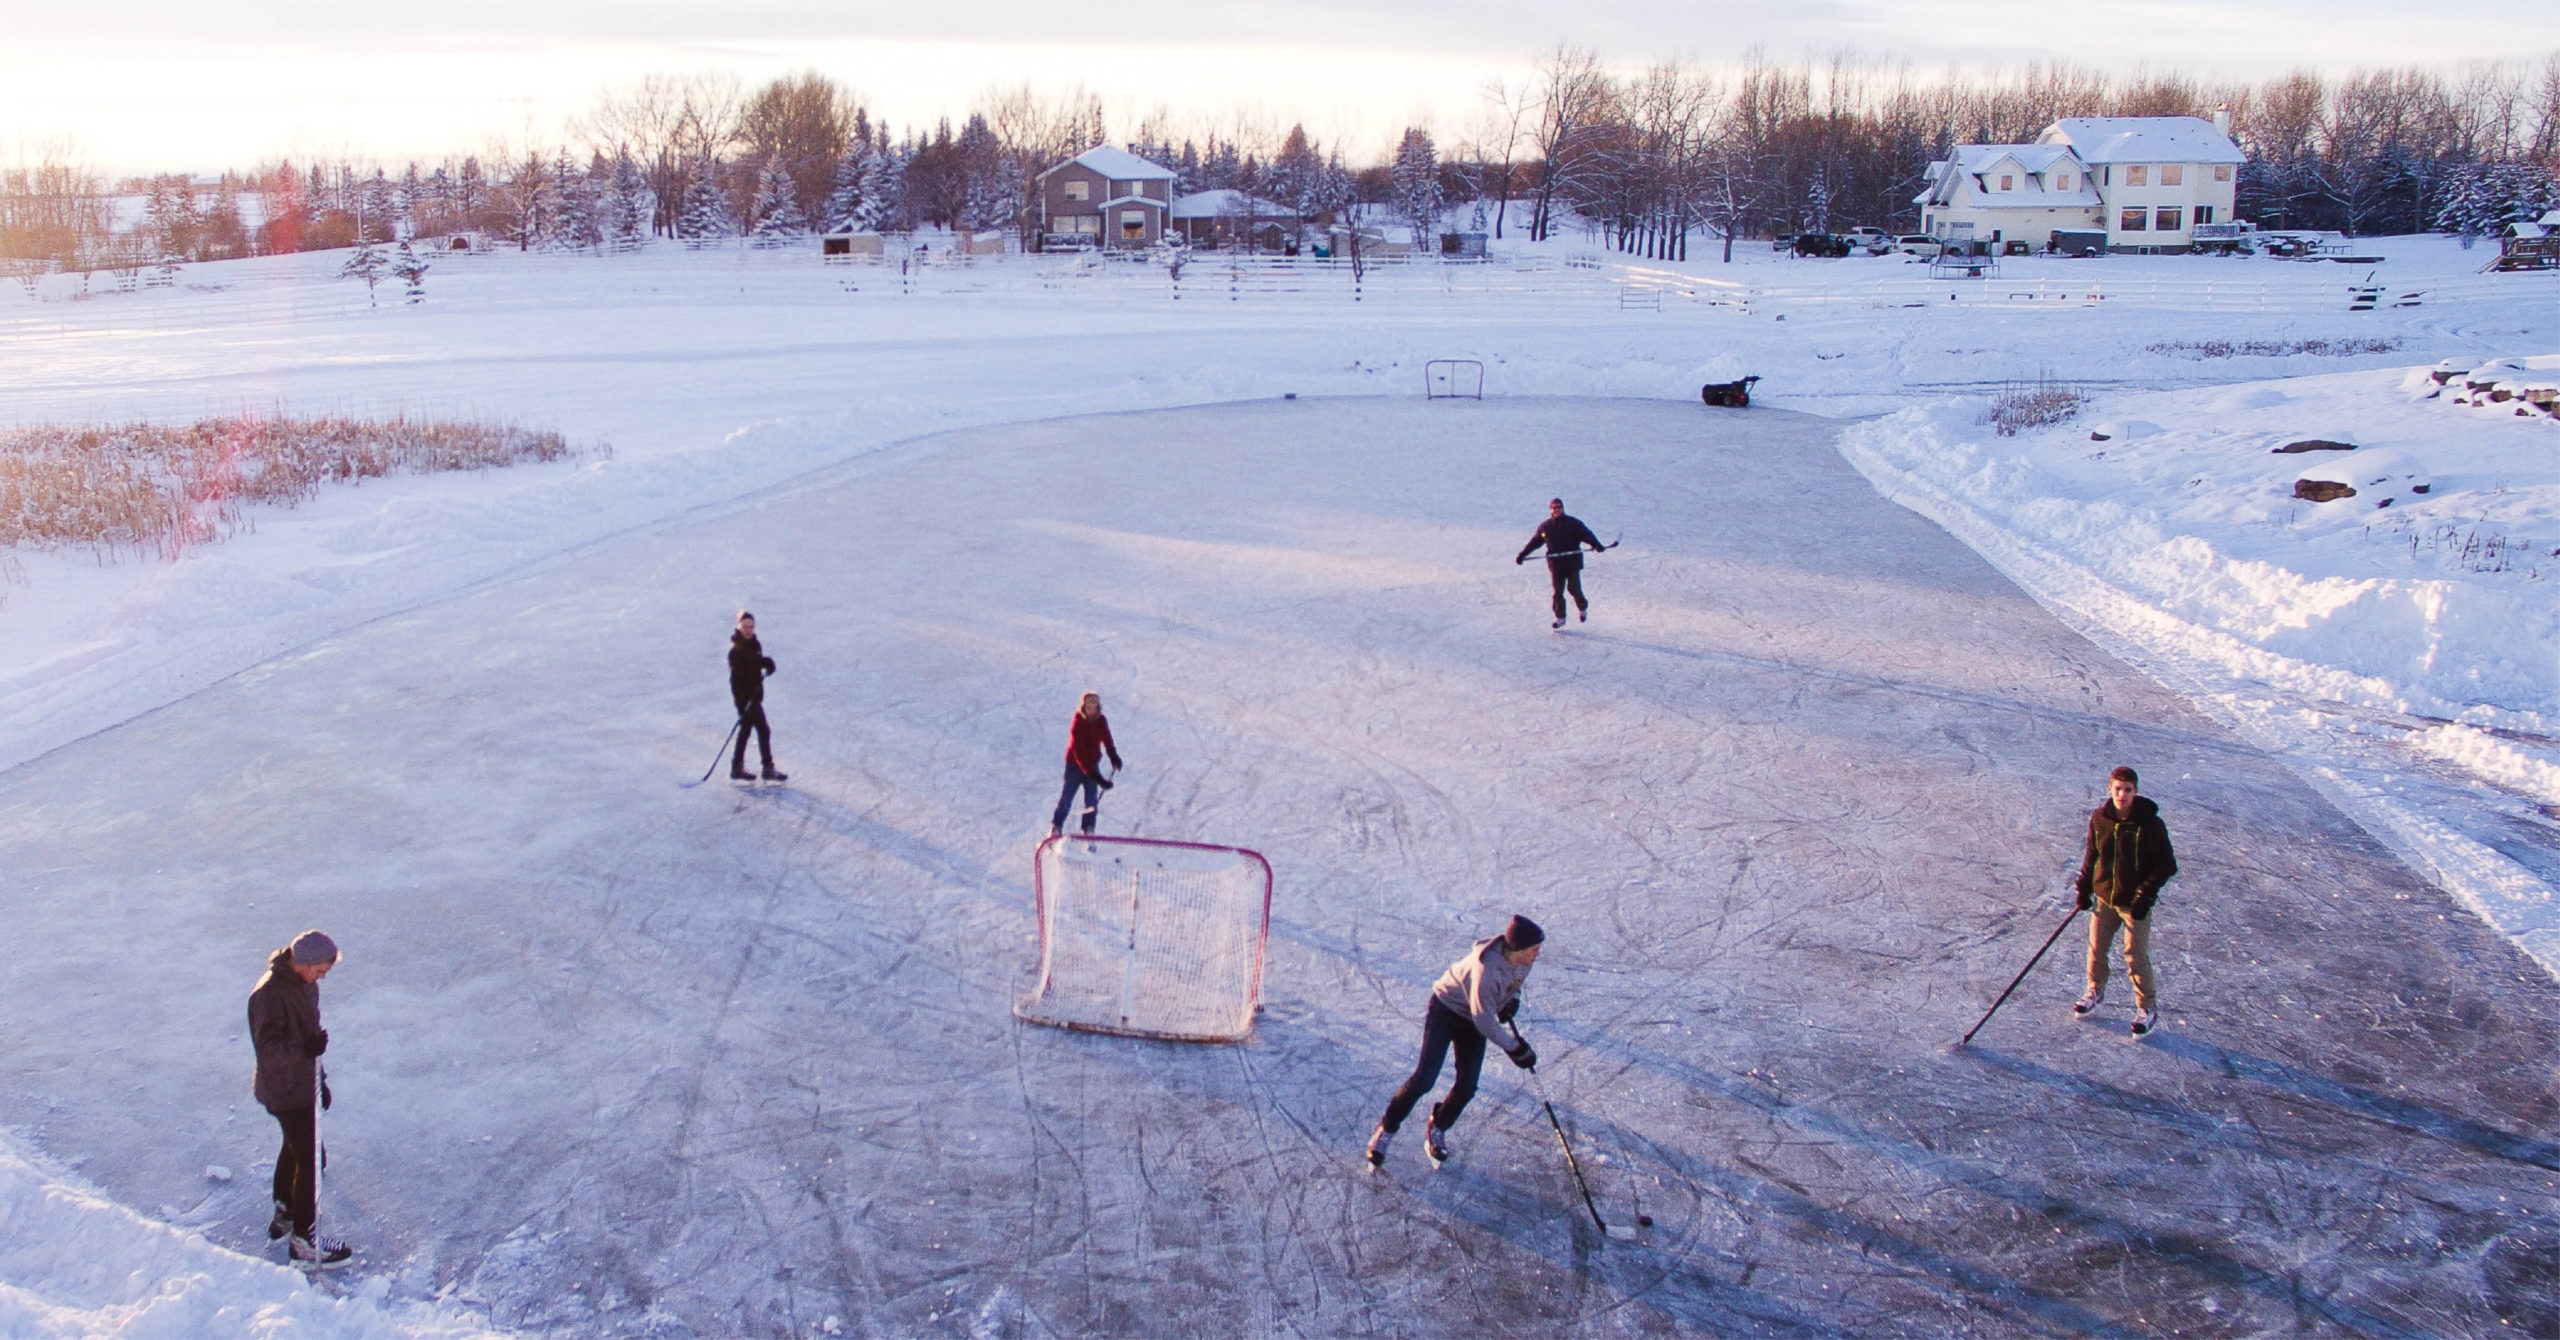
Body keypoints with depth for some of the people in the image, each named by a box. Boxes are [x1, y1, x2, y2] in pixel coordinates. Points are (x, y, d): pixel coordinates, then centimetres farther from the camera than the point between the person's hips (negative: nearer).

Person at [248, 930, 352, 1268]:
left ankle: (283, 1215, 46)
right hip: (286, 1091, -10)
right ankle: (304, 1242, 5)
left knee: (295, 1148, 26)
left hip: (303, 1083, 10)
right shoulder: (269, 994, -26)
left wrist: (320, 1077, 22)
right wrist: (303, 1049, -48)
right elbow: (268, 1048, -30)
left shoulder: (305, 984, 3)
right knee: (310, 1160, -5)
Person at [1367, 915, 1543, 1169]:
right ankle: (1387, 1128, 7)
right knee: (1424, 1078, -12)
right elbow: (1484, 1021, -33)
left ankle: (1437, 1129, 25)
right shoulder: (1487, 969, -38)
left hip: (1473, 1020, 7)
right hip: (1445, 1009, -7)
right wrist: (1515, 1048, -26)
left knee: (1466, 1086, 0)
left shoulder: (1523, 959, -15)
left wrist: (1512, 999, -5)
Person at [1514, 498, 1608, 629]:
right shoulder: (1544, 527, 6)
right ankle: (1560, 617, 16)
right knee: (1557, 592, 3)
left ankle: (1582, 607, 23)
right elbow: (1534, 542, 14)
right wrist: (1522, 555, 13)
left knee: (1574, 588, -5)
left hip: (1572, 563, -3)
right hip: (1555, 565, 3)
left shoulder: (1573, 524, -3)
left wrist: (1596, 545, -27)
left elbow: (1586, 534, -10)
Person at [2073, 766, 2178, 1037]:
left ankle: (2147, 1008, 14)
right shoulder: (2099, 818, -3)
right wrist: (2084, 887, 10)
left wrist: (2145, 894, -16)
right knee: (2096, 948, 13)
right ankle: (2095, 991, 36)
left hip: (2134, 902, -4)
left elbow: (2167, 865, -10)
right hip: (2103, 897, 4)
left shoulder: (2150, 824, -15)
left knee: (2136, 956, -2)